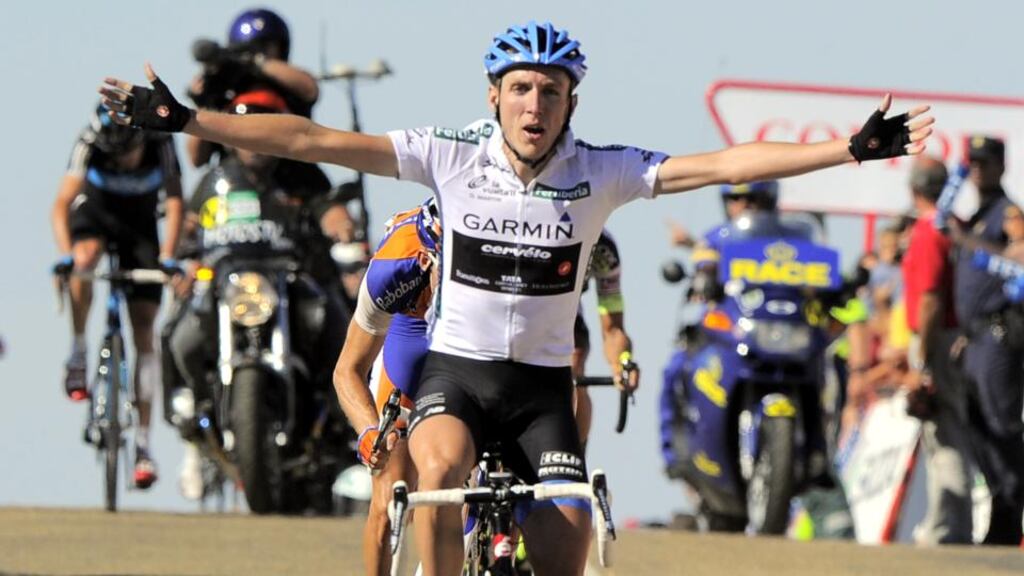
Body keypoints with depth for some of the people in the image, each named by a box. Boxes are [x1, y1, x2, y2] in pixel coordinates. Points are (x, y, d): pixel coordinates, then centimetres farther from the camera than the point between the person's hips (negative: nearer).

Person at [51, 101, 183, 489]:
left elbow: (175, 202, -27)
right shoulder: (90, 144, -28)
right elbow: (62, 202, -33)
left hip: (140, 224, 1)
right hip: (96, 211, -1)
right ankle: (78, 353, -18)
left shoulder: (160, 142, -27)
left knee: (144, 331, -7)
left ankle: (142, 443, -6)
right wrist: (65, 254, -48)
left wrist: (167, 257, -40)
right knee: (85, 257, -38)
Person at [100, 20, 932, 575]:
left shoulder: (599, 174, -7)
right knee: (442, 468, -35)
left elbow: (723, 165, -12)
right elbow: (312, 141, -12)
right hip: (456, 368, -1)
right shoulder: (451, 156, -9)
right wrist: (184, 121, -17)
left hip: (543, 384, 1)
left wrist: (850, 151, -21)